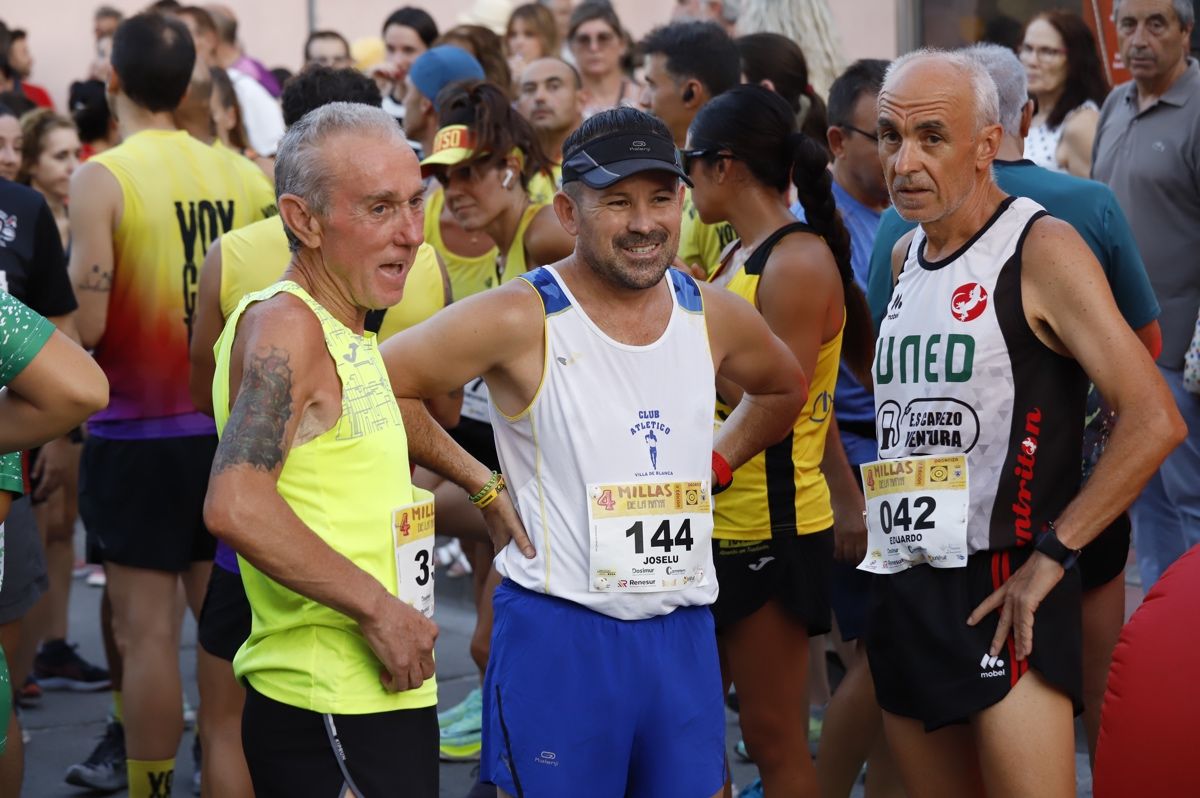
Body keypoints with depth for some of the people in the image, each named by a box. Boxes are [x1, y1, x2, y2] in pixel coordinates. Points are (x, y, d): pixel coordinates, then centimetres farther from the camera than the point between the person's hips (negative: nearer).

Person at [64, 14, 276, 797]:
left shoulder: (101, 179, -12)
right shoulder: (234, 174, 4)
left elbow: (85, 325, -17)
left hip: (138, 435, -5)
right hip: (226, 426, 5)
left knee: (149, 633, -1)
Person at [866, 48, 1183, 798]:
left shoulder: (1041, 250, -11)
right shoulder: (907, 256, 13)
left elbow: (1155, 420, -18)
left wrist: (1050, 556, -19)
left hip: (1003, 593, -8)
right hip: (904, 586, 8)